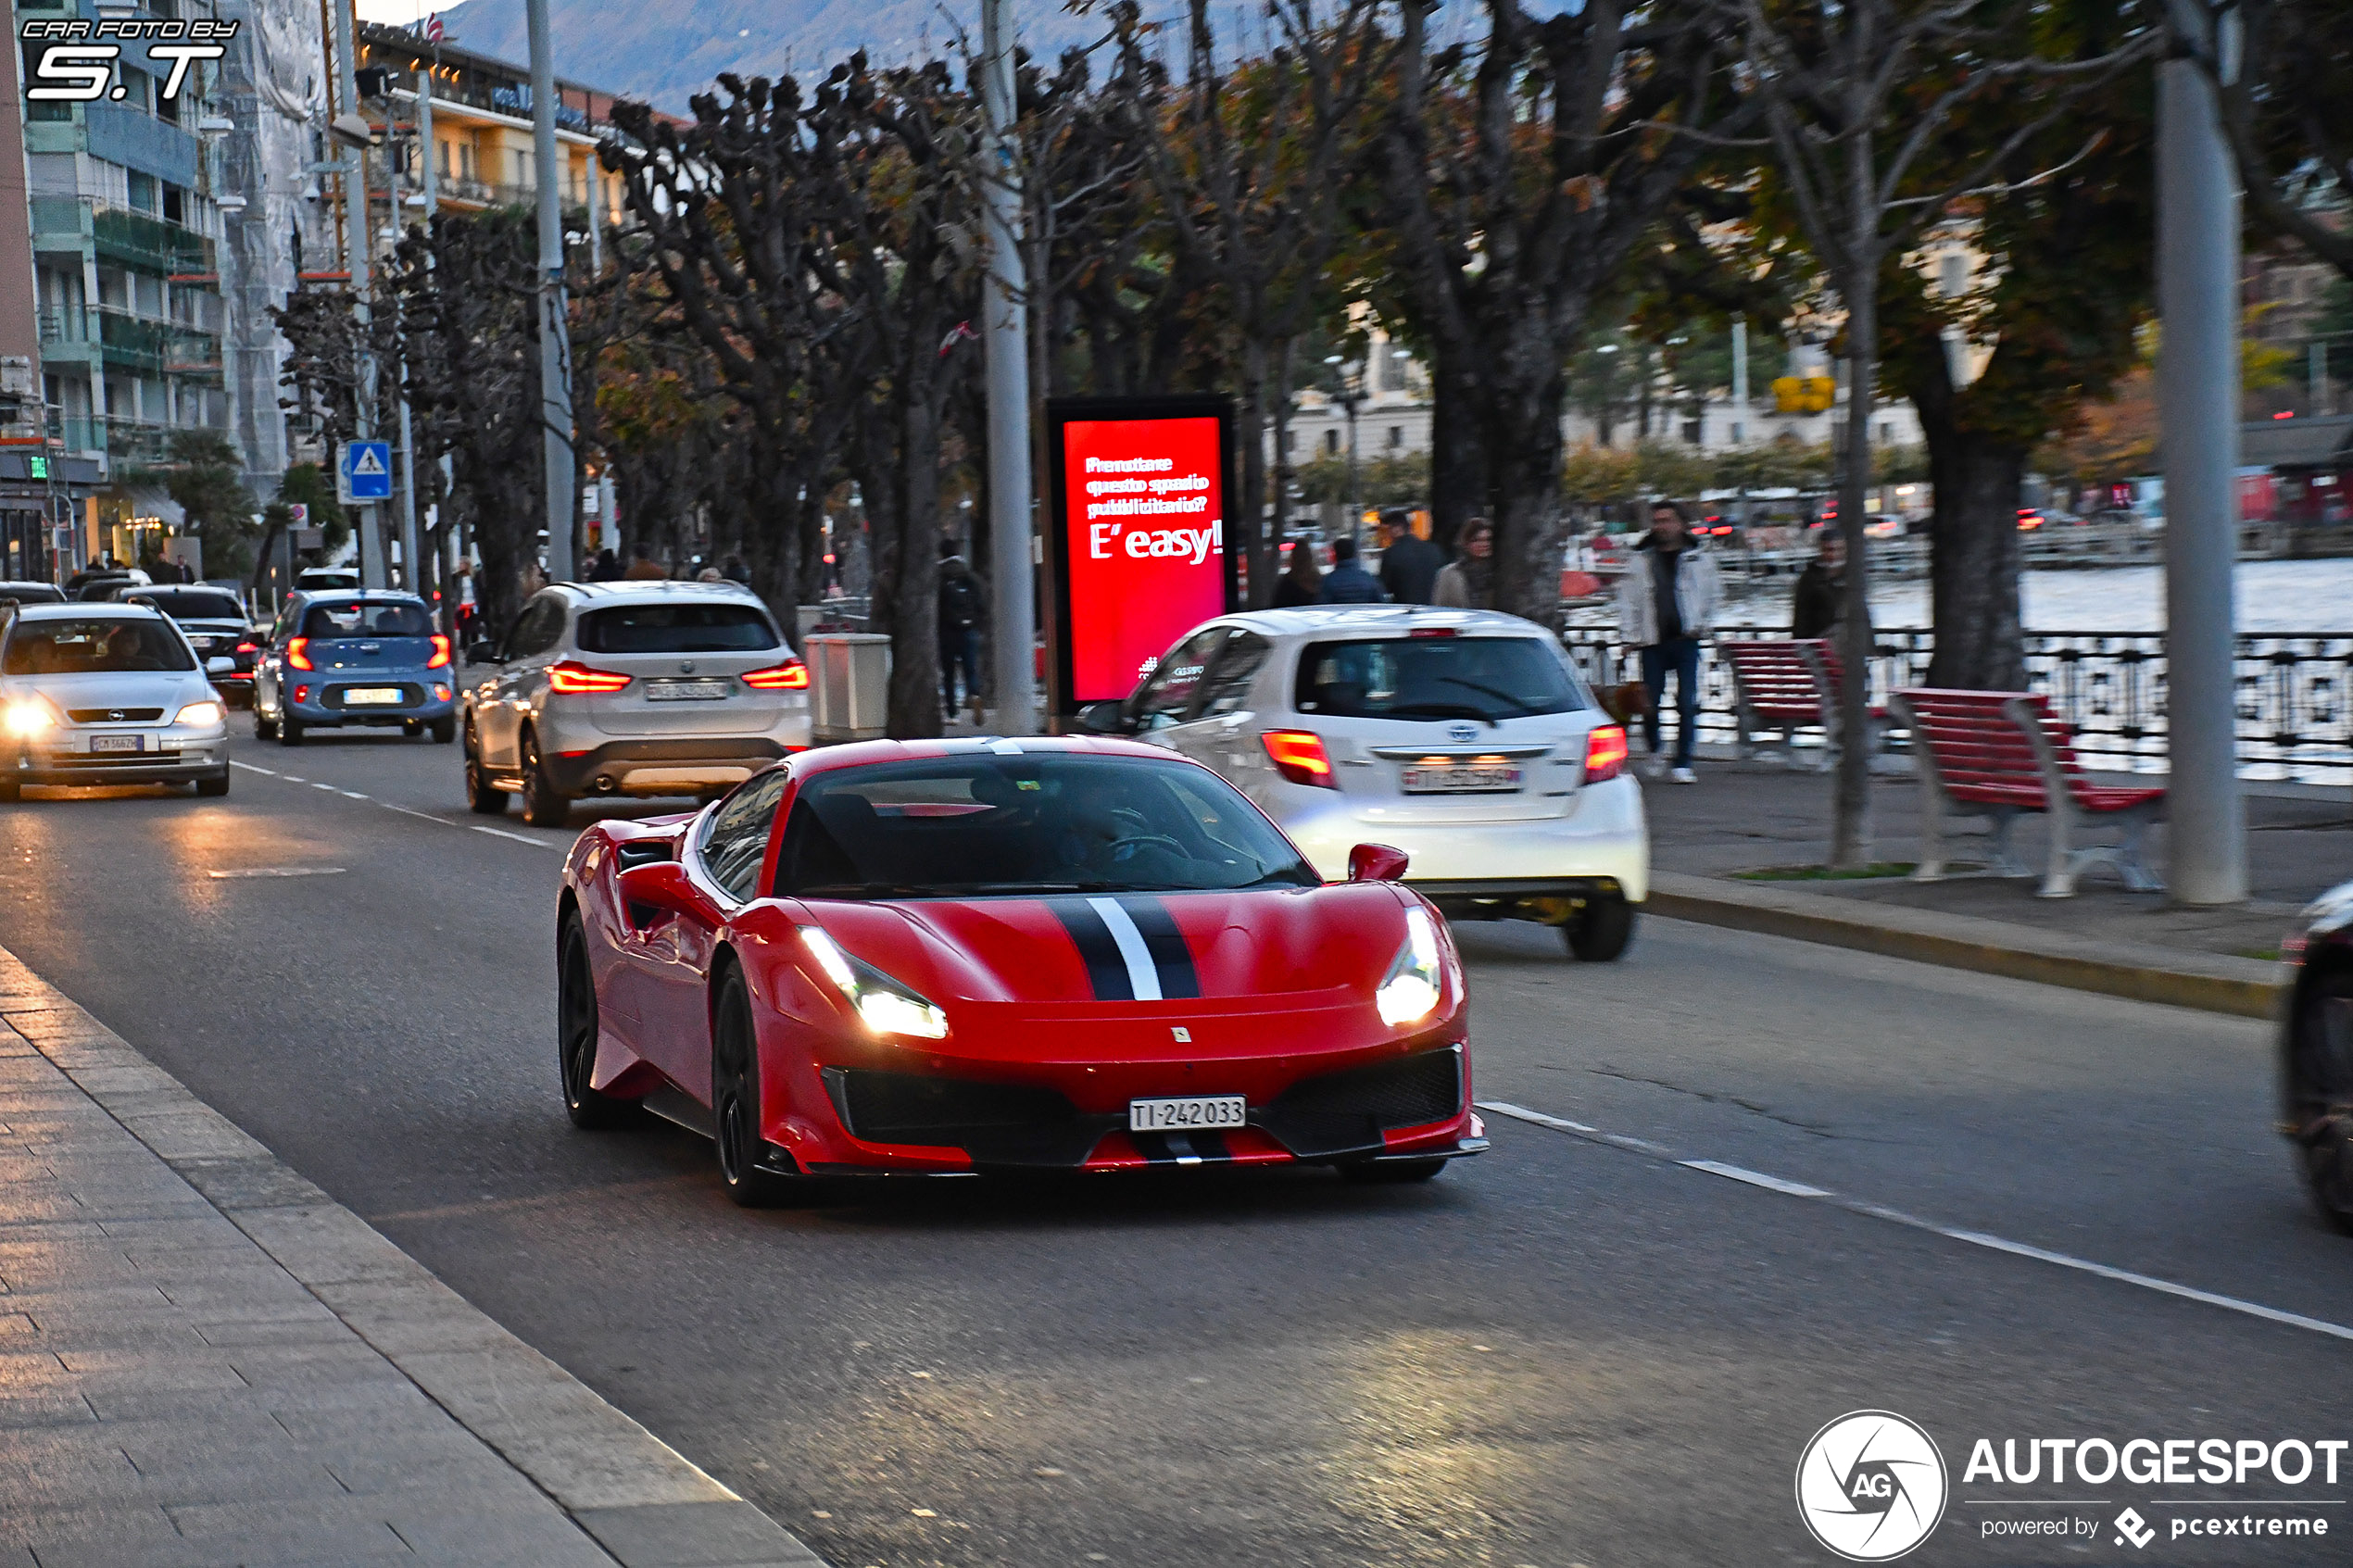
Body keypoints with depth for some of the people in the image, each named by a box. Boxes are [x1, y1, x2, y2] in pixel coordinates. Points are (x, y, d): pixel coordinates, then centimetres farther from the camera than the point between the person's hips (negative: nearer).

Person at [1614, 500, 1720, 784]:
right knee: (1648, 704, 0)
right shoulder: (1639, 559, 6)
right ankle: (1654, 750, 28)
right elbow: (1628, 600, 7)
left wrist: (1703, 625, 10)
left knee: (1687, 703, -9)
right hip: (1653, 643, 1)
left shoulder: (1698, 558, 7)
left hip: (1685, 641, -1)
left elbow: (1713, 595, 19)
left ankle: (1683, 764, -2)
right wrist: (1631, 635, 0)